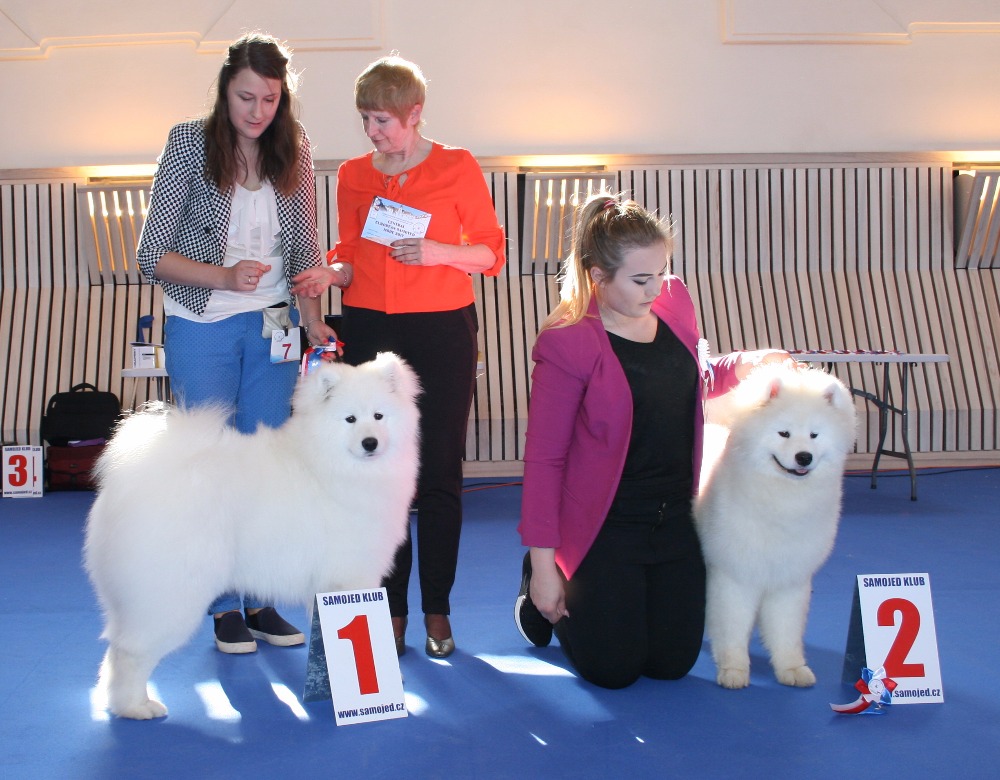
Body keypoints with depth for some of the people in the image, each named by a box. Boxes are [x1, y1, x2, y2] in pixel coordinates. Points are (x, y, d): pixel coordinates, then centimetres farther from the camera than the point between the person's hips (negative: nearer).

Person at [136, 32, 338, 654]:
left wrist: (313, 320, -5)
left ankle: (262, 600, 17)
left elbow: (305, 250, 9)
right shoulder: (190, 145, -6)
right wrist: (223, 277, -22)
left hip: (272, 326, 3)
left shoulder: (294, 153, 3)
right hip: (202, 329, -3)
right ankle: (225, 607, 15)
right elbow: (152, 254, -8)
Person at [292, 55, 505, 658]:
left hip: (442, 332, -2)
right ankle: (391, 609, 11)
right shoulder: (353, 175, 11)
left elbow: (492, 252, 2)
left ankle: (437, 612, 11)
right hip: (371, 331, 3)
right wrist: (330, 275, -7)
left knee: (440, 474, 0)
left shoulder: (457, 167, 1)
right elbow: (352, 259, 14)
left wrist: (439, 251, -14)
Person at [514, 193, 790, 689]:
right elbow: (543, 458, -17)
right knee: (612, 671, 3)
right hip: (605, 526, -6)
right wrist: (542, 562, -17)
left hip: (675, 517, 6)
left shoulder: (675, 304, -2)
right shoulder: (567, 343, -20)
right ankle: (541, 592, 30)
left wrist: (745, 365, -2)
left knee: (672, 663, 10)